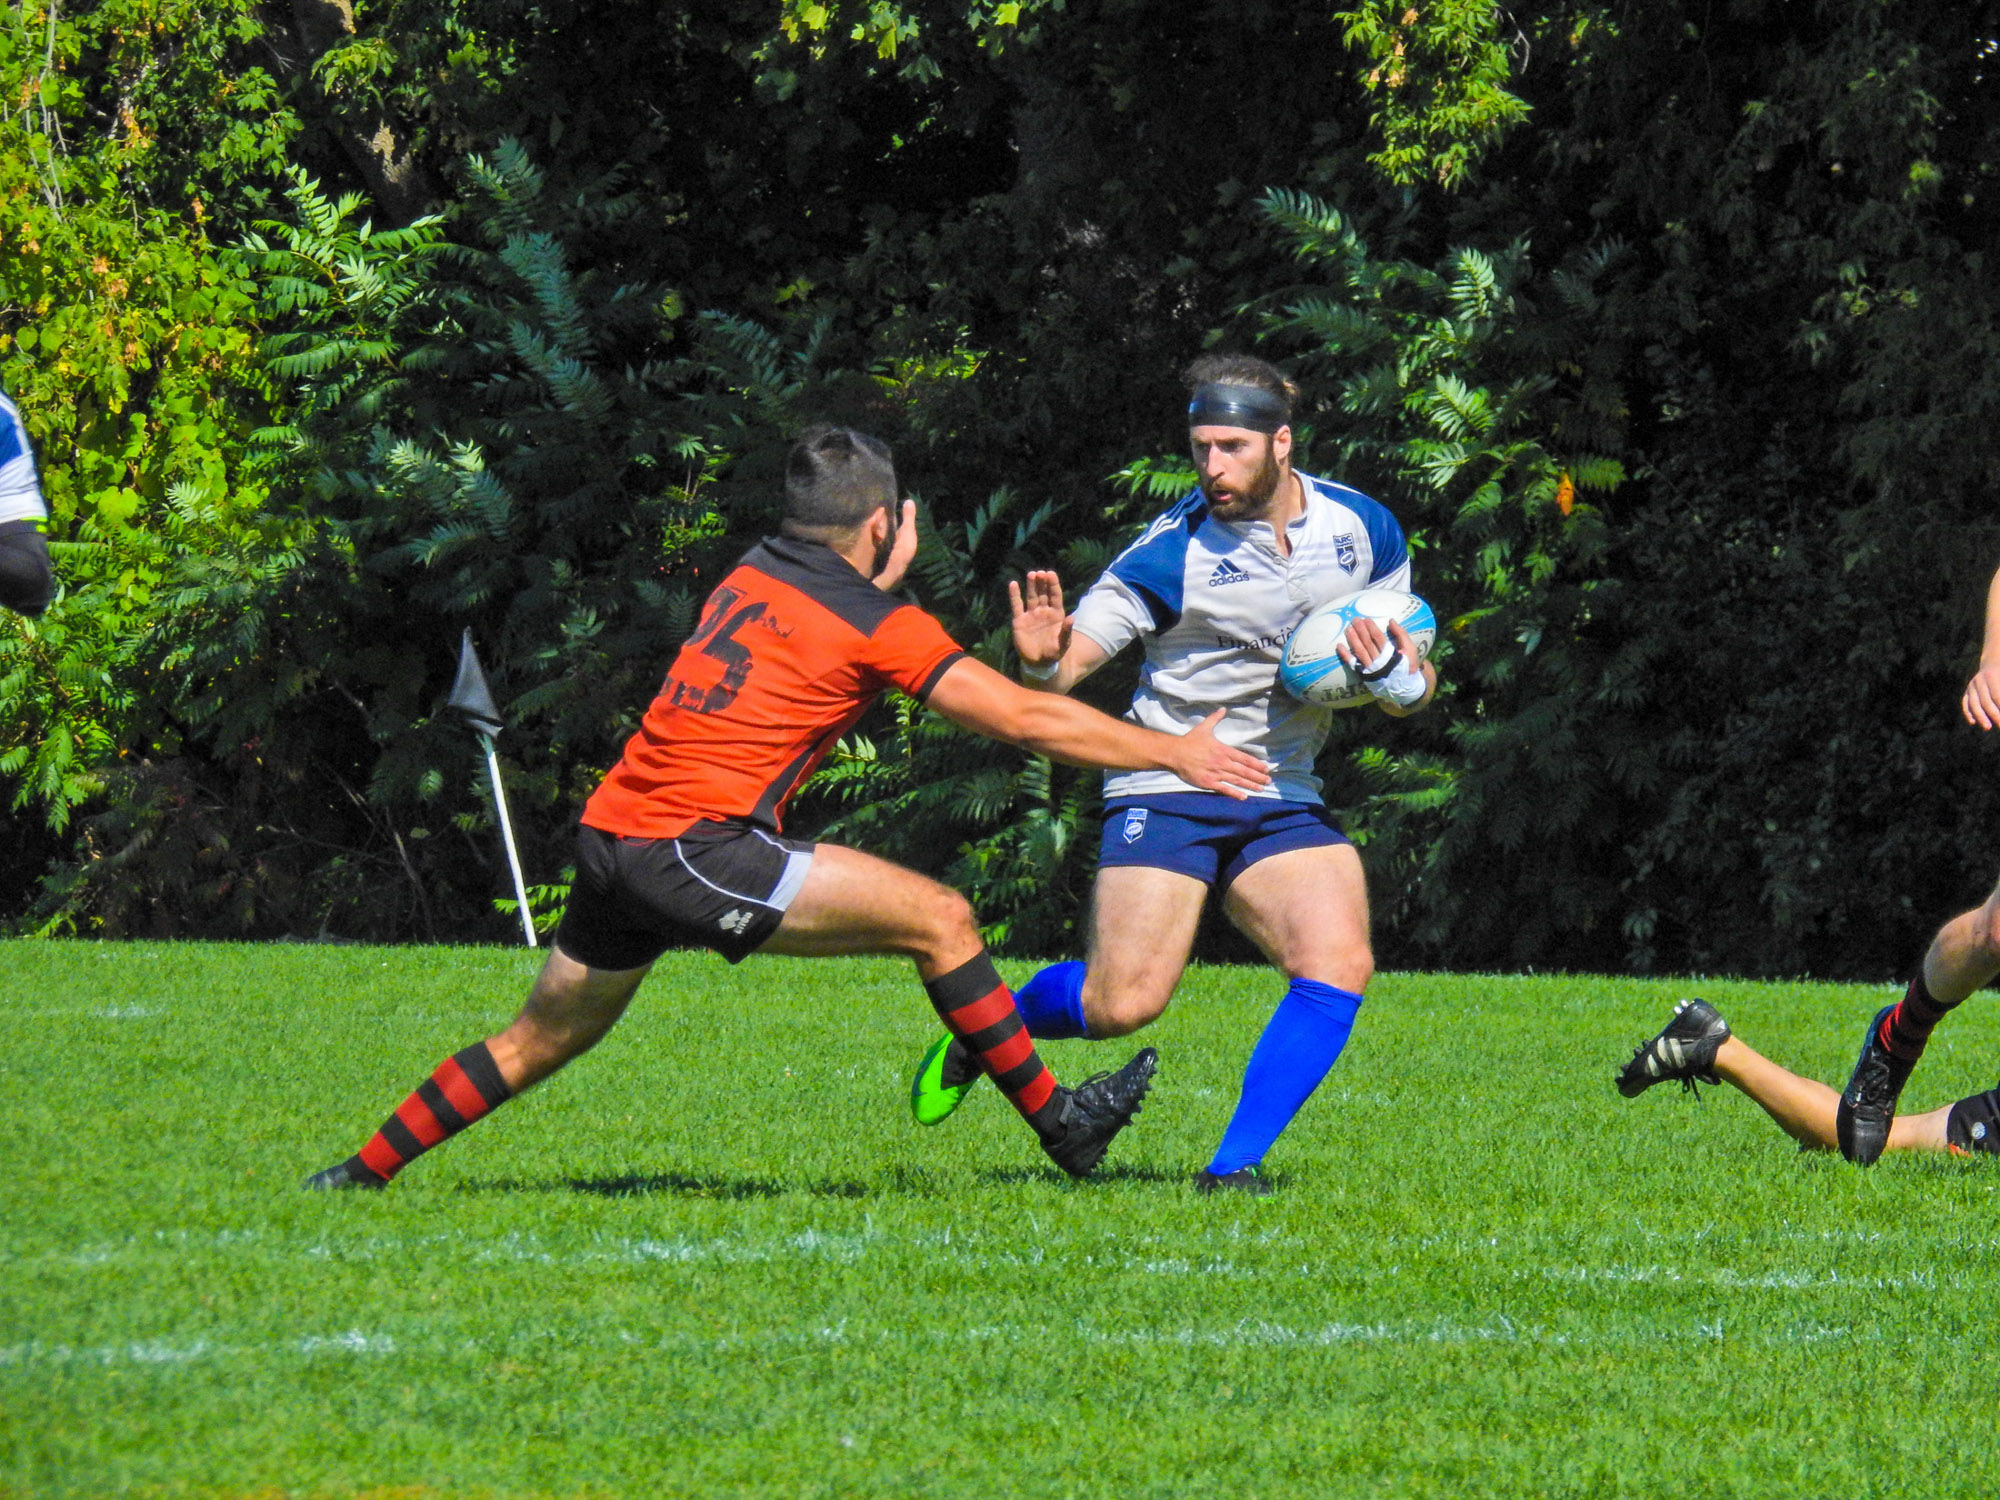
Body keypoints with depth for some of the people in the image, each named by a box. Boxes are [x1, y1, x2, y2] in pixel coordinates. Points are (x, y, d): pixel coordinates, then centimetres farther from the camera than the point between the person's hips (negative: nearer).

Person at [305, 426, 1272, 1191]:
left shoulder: (751, 576, 16)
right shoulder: (880, 627, -3)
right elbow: (1026, 720, -1)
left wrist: (884, 583, 32)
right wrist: (1177, 753, 6)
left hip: (612, 834, 8)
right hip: (693, 848, -8)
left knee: (542, 1040, 23)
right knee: (938, 918, -4)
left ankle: (365, 1170, 25)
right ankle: (1057, 1122, 1)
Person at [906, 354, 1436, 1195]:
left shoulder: (1364, 529, -1)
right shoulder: (1172, 553, -13)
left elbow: (1412, 690, 8)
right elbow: (1063, 670, -12)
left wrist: (1395, 675, -15)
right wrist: (1040, 659, -36)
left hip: (1283, 799, 4)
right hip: (1165, 791, -4)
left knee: (1340, 966, -20)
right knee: (1123, 1004, -14)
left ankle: (1234, 1166, -13)